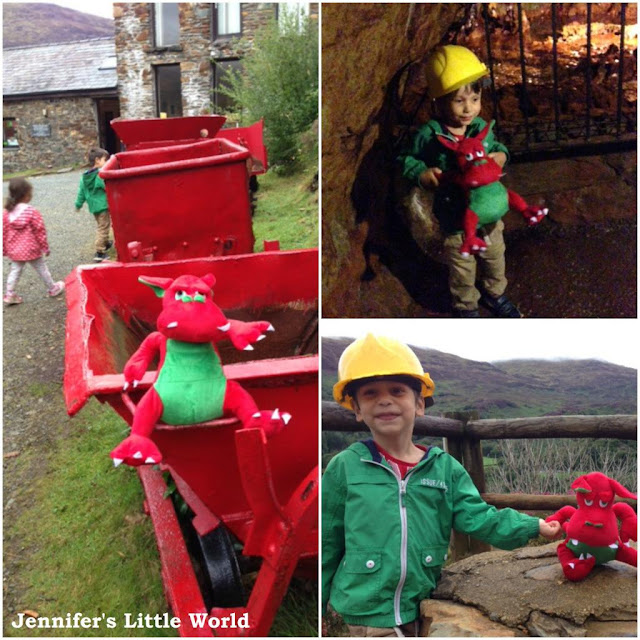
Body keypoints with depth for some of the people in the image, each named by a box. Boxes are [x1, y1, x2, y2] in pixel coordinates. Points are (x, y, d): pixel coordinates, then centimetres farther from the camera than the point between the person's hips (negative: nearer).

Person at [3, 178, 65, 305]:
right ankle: (52, 289, 29)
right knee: (42, 269, 13)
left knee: (15, 271, 16)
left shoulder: (6, 213, -4)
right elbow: (40, 231, -13)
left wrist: (4, 250, 12)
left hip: (14, 250, 4)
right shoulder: (32, 212, -18)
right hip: (31, 249, -4)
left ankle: (9, 294, 15)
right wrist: (45, 247, -1)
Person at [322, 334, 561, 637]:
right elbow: (326, 543, 2)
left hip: (425, 611, 3)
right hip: (368, 614, -3)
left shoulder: (445, 467, 1)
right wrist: (315, 606, 7)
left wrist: (532, 526, -18)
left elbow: (479, 517, -4)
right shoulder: (344, 467, -5)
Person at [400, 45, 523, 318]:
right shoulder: (429, 135, -21)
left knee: (495, 258, 25)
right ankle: (466, 306, 42)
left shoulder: (482, 127, -9)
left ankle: (495, 294, 53)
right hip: (455, 217, -4)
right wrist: (421, 174, -25)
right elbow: (406, 160, -7)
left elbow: (495, 147, 10)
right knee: (462, 268, 15)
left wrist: (501, 154, -12)